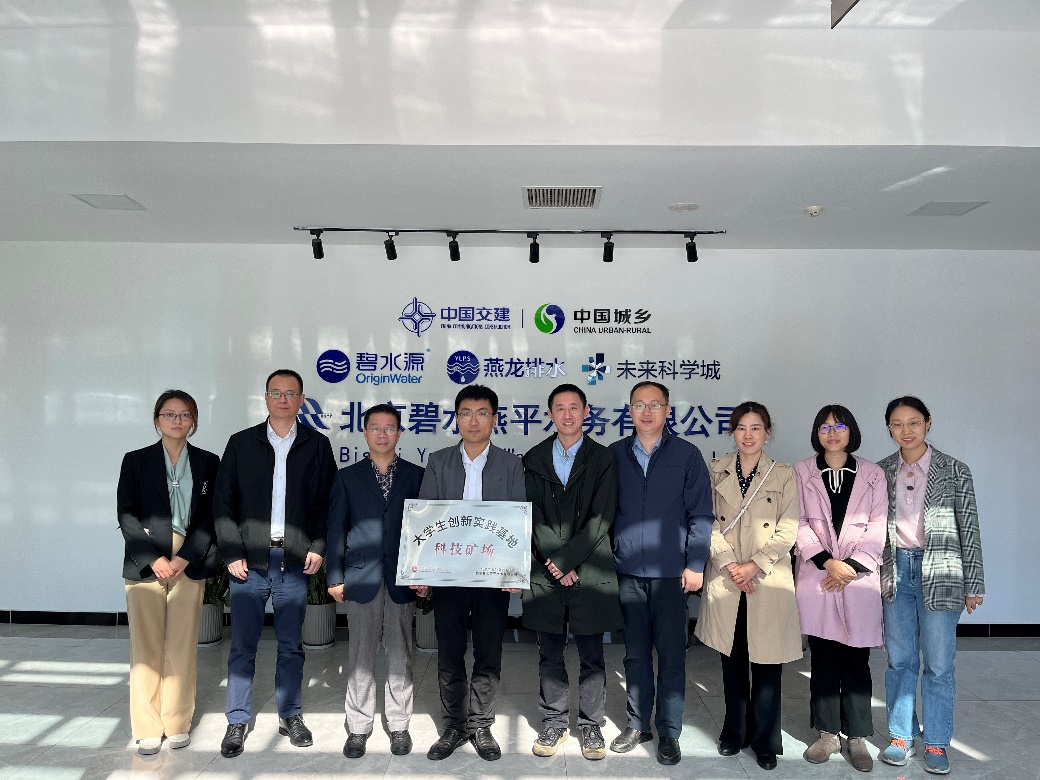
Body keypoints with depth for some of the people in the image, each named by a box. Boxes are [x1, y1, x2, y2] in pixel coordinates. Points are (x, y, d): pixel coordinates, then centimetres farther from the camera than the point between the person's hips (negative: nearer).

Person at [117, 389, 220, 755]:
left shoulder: (208, 463, 7)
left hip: (189, 563, 1)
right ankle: (147, 728, 12)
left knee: (182, 643, 3)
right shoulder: (136, 461, 6)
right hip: (145, 563, 0)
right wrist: (154, 559, -10)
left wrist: (183, 558, -9)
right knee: (146, 644, 1)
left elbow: (210, 517, 3)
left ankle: (177, 723, 15)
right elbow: (126, 515, 1)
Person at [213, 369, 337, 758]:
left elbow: (328, 502, 5)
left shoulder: (317, 445, 5)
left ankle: (290, 715, 25)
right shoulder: (241, 443, 5)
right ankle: (237, 722, 20)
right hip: (249, 560, 0)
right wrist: (232, 552, -4)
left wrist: (318, 547, -5)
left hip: (295, 561, 0)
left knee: (291, 645, 10)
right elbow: (223, 502, 3)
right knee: (242, 646, 6)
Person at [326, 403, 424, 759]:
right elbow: (336, 529, 5)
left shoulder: (416, 476, 6)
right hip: (360, 578, 0)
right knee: (361, 657, 6)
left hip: (403, 579, 0)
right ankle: (358, 728, 19)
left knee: (400, 656, 7)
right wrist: (334, 577, 0)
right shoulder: (347, 477, 7)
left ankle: (399, 725, 20)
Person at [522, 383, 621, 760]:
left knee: (591, 655, 8)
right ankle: (554, 723, 26)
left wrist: (565, 559, -13)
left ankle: (591, 726, 23)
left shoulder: (602, 459, 0)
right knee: (550, 654, 11)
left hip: (589, 571, -1)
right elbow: (533, 516, 0)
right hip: (546, 571, 2)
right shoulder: (534, 459, 6)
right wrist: (554, 564, -10)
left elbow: (601, 519, -7)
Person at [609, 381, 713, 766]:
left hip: (670, 572, -2)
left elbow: (700, 513, -2)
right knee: (635, 652, 12)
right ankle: (637, 724, 27)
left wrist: (695, 564, -6)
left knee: (671, 655, 4)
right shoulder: (614, 455, 5)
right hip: (627, 570, 2)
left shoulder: (687, 455, -1)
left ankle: (669, 733, 18)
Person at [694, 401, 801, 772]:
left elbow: (787, 530, -4)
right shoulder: (716, 472, 5)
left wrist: (753, 565, -12)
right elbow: (709, 523, 1)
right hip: (726, 579, 2)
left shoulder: (784, 475, 1)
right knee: (732, 662, 11)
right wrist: (730, 565, -10)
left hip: (769, 581, -1)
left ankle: (765, 741, 19)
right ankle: (734, 733, 26)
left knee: (766, 665, 3)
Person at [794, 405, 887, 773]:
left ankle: (857, 738, 14)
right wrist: (828, 561, -13)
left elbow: (877, 527, 0)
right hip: (816, 577, 0)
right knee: (823, 659, 6)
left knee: (856, 660, 4)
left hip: (860, 578, 0)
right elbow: (799, 522, -1)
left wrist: (851, 566, -10)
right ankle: (827, 734, 16)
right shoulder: (801, 472, 6)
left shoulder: (873, 475, 7)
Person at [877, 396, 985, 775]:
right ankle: (901, 735, 22)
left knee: (938, 663, 3)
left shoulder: (954, 471, -2)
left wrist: (973, 584, -1)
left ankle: (936, 742, 18)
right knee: (900, 659, 9)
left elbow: (969, 529, -1)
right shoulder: (881, 471, 5)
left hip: (939, 573, -2)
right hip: (895, 571, 2)